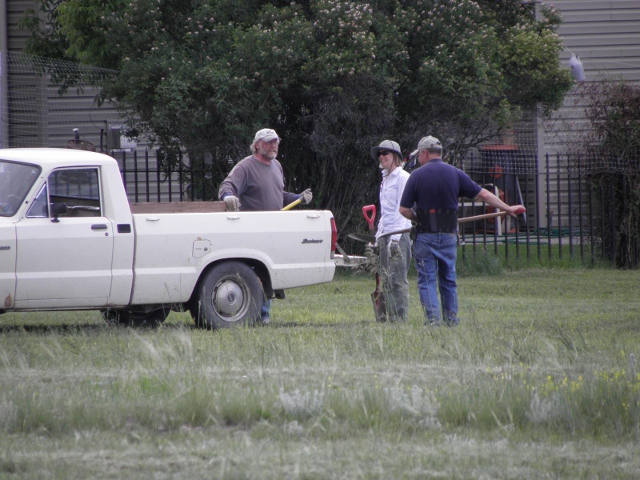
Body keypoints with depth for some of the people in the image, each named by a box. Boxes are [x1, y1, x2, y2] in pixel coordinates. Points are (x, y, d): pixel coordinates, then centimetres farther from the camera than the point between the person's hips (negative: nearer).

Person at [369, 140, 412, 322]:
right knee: (386, 279, 5)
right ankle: (391, 318, 5)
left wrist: (395, 238, -19)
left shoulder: (402, 177, -5)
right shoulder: (385, 179, 20)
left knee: (397, 278, -12)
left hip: (399, 233, -9)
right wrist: (378, 236, 18)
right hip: (385, 234, 9)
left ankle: (400, 319, -14)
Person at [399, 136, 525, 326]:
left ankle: (433, 317, -11)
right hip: (449, 236, 3)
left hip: (425, 237, -3)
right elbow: (483, 195, 4)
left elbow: (404, 209, -7)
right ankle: (451, 320, 14)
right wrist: (508, 209, 13)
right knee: (448, 280, 13)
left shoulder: (417, 175, -5)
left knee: (426, 280, 1)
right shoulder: (455, 173, 3)